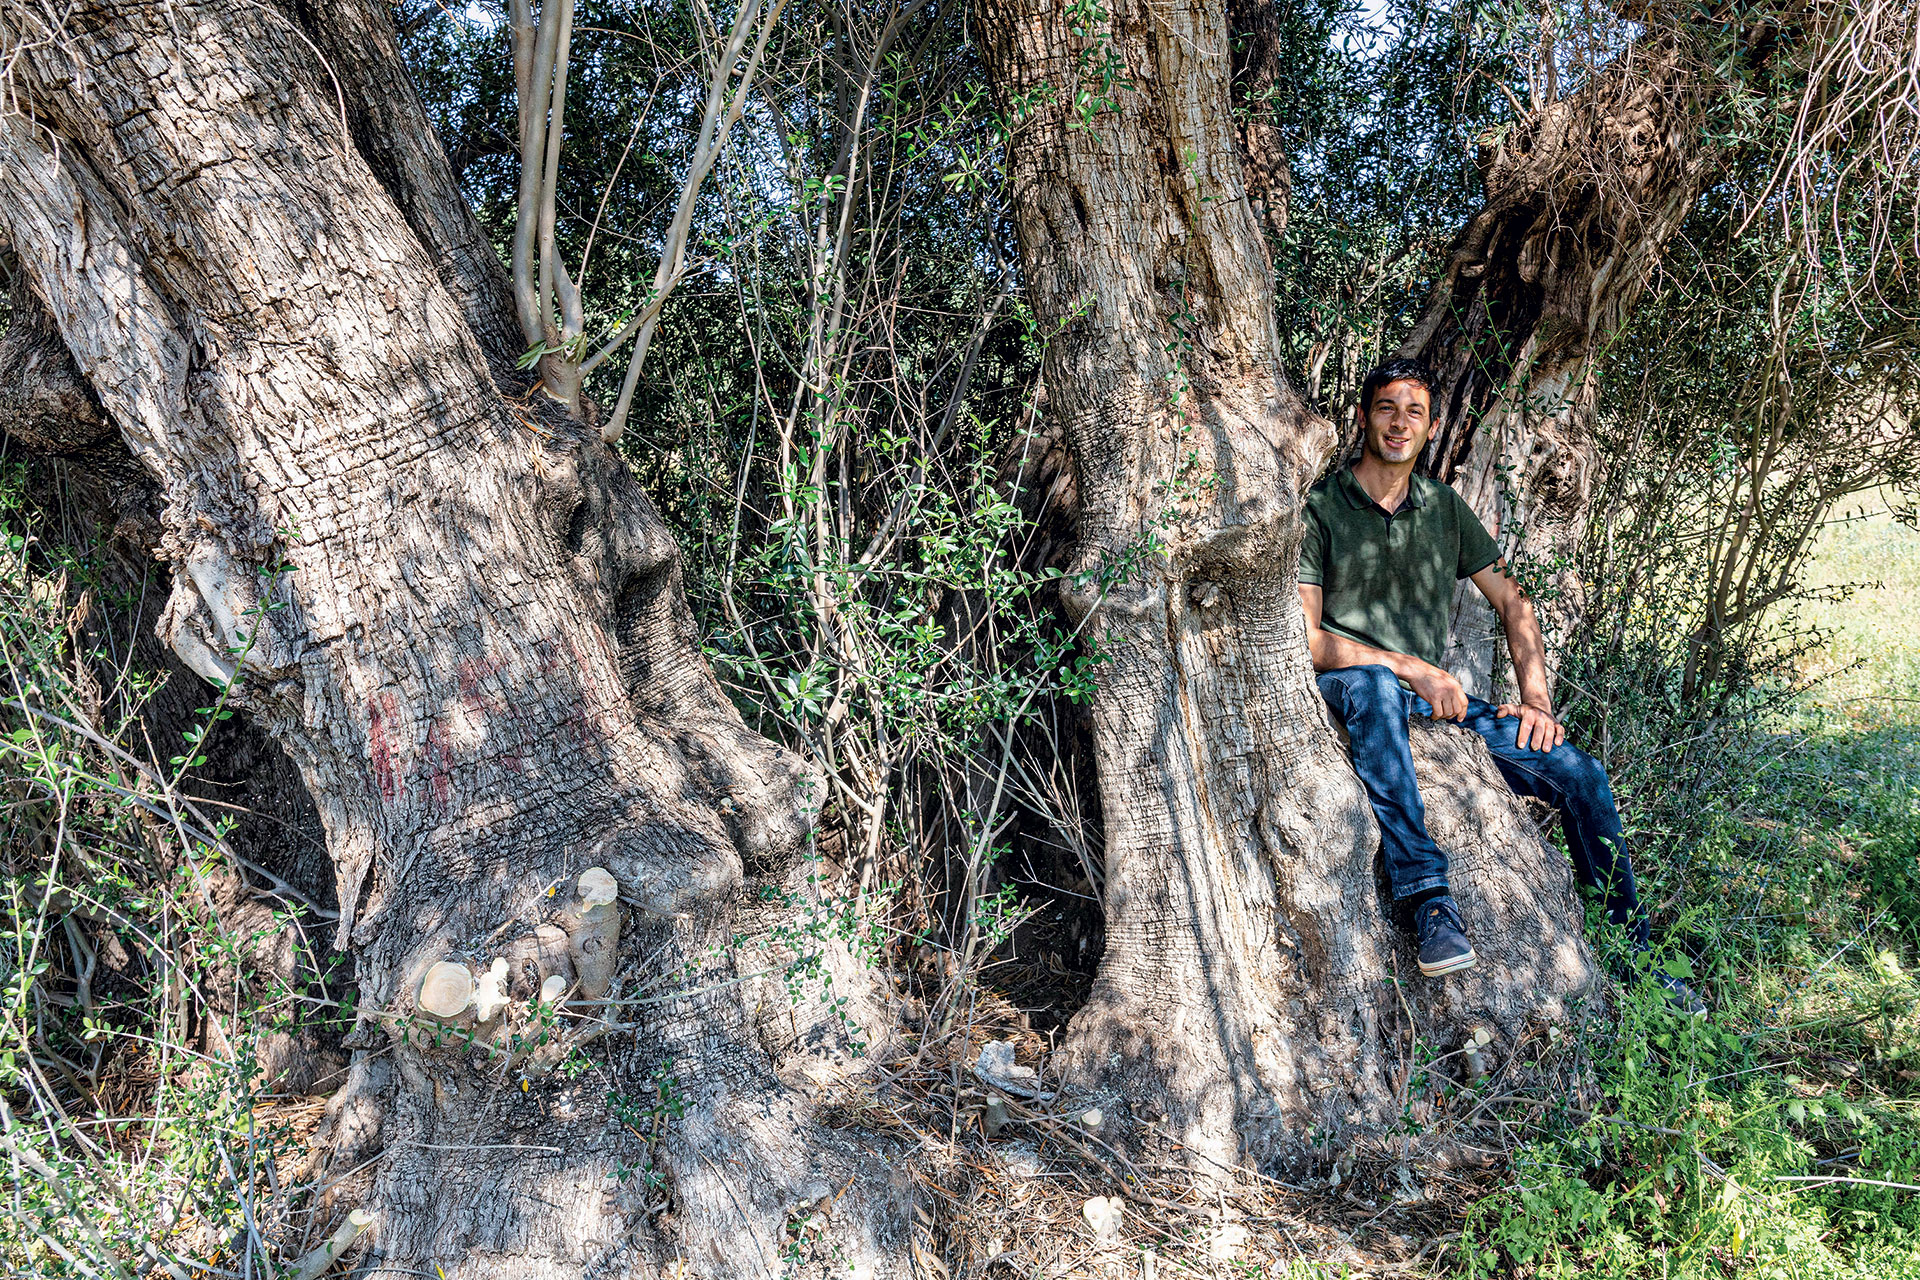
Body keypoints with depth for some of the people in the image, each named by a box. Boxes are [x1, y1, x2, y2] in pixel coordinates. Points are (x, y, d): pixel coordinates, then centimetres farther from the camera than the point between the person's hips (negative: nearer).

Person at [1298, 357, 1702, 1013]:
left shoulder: (1445, 507, 13)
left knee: (1579, 772, -9)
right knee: (1374, 683, -42)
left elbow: (1513, 602, 15)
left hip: (1433, 694, 5)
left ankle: (1630, 955, 11)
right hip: (1347, 691, -5)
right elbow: (1306, 639, -11)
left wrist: (1536, 700, 1)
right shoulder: (1320, 507, -4)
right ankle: (1426, 898, -47)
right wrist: (1412, 669, -17)